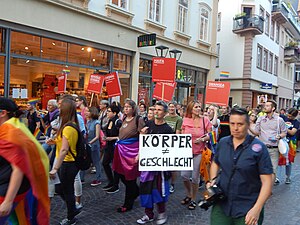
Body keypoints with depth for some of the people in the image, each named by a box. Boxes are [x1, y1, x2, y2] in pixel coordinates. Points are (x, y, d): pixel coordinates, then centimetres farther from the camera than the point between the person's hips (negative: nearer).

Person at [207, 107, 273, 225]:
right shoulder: (223, 143, 0)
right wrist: (213, 180, 0)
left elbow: (267, 181, -12)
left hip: (247, 210, -3)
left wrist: (257, 209, -18)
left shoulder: (258, 147, -12)